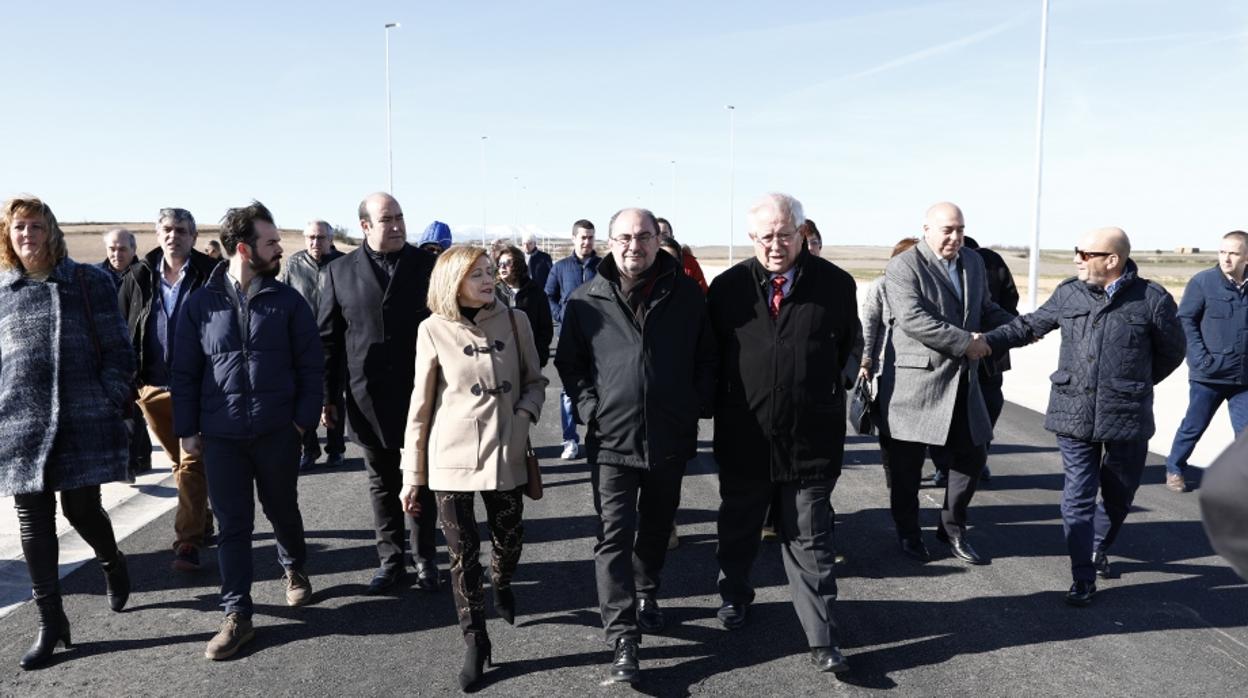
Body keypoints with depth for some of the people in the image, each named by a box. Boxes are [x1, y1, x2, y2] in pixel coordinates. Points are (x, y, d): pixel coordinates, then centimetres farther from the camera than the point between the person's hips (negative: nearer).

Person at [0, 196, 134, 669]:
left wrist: (109, 404, -8)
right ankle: (50, 621, 15)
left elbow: (117, 350, 1)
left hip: (84, 419, -2)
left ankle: (112, 563, 37)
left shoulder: (89, 282, 1)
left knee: (82, 510, 3)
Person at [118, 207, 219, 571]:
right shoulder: (139, 278, 6)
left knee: (192, 463, -6)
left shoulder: (211, 275, -5)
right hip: (153, 387, 4)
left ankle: (188, 541, -2)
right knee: (180, 462, 16)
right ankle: (202, 523, 32)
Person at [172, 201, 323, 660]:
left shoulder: (287, 301, -1)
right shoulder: (201, 303, 0)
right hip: (221, 434, 0)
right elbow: (185, 371, 4)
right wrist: (187, 429, 1)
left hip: (278, 432, 0)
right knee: (233, 525, 5)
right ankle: (237, 616, 14)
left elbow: (310, 364, 0)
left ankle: (294, 569, 44)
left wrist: (305, 419, -6)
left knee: (283, 511, 17)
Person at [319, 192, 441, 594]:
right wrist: (327, 396, 2)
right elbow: (328, 337, 4)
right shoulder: (340, 272, 3)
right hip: (369, 400, 1)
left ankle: (425, 560, 23)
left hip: (421, 395, -1)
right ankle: (390, 561, 24)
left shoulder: (428, 265, 0)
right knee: (382, 485, 12)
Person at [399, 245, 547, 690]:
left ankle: (501, 586, 49)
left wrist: (525, 414, -13)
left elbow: (535, 380, 10)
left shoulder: (515, 321, -1)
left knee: (509, 541, 14)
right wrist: (412, 474, 2)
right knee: (463, 554, 5)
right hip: (451, 457, -2)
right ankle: (475, 643, 22)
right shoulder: (433, 330, -5)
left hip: (506, 453, 2)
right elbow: (421, 405, 0)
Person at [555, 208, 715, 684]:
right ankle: (623, 639, 1)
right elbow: (568, 362, 6)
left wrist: (699, 405, -1)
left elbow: (707, 357, 8)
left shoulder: (686, 294, 1)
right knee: (615, 537, -4)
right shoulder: (587, 300, -2)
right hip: (612, 439, -2)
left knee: (657, 528, 19)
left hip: (671, 437, 2)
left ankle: (646, 594, 44)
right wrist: (589, 409, -5)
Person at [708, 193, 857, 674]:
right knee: (738, 527, 20)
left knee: (809, 541, 6)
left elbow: (846, 347, 10)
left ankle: (822, 639, 15)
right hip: (743, 437, 2)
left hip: (810, 439, -1)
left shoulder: (836, 285, -4)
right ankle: (734, 595, 44)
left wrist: (820, 391, 10)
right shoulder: (727, 287, -3)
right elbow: (709, 353, 8)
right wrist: (723, 405, 7)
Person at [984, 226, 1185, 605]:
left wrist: (1135, 384, 11)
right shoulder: (1068, 293, 0)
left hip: (1127, 416, -1)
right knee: (1078, 497, 0)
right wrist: (989, 340, -1)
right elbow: (1030, 325, 12)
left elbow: (1172, 351, 6)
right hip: (1074, 414, 1)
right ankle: (1083, 580, 9)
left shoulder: (1152, 299, -7)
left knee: (1118, 495, 17)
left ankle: (1098, 550, 43)